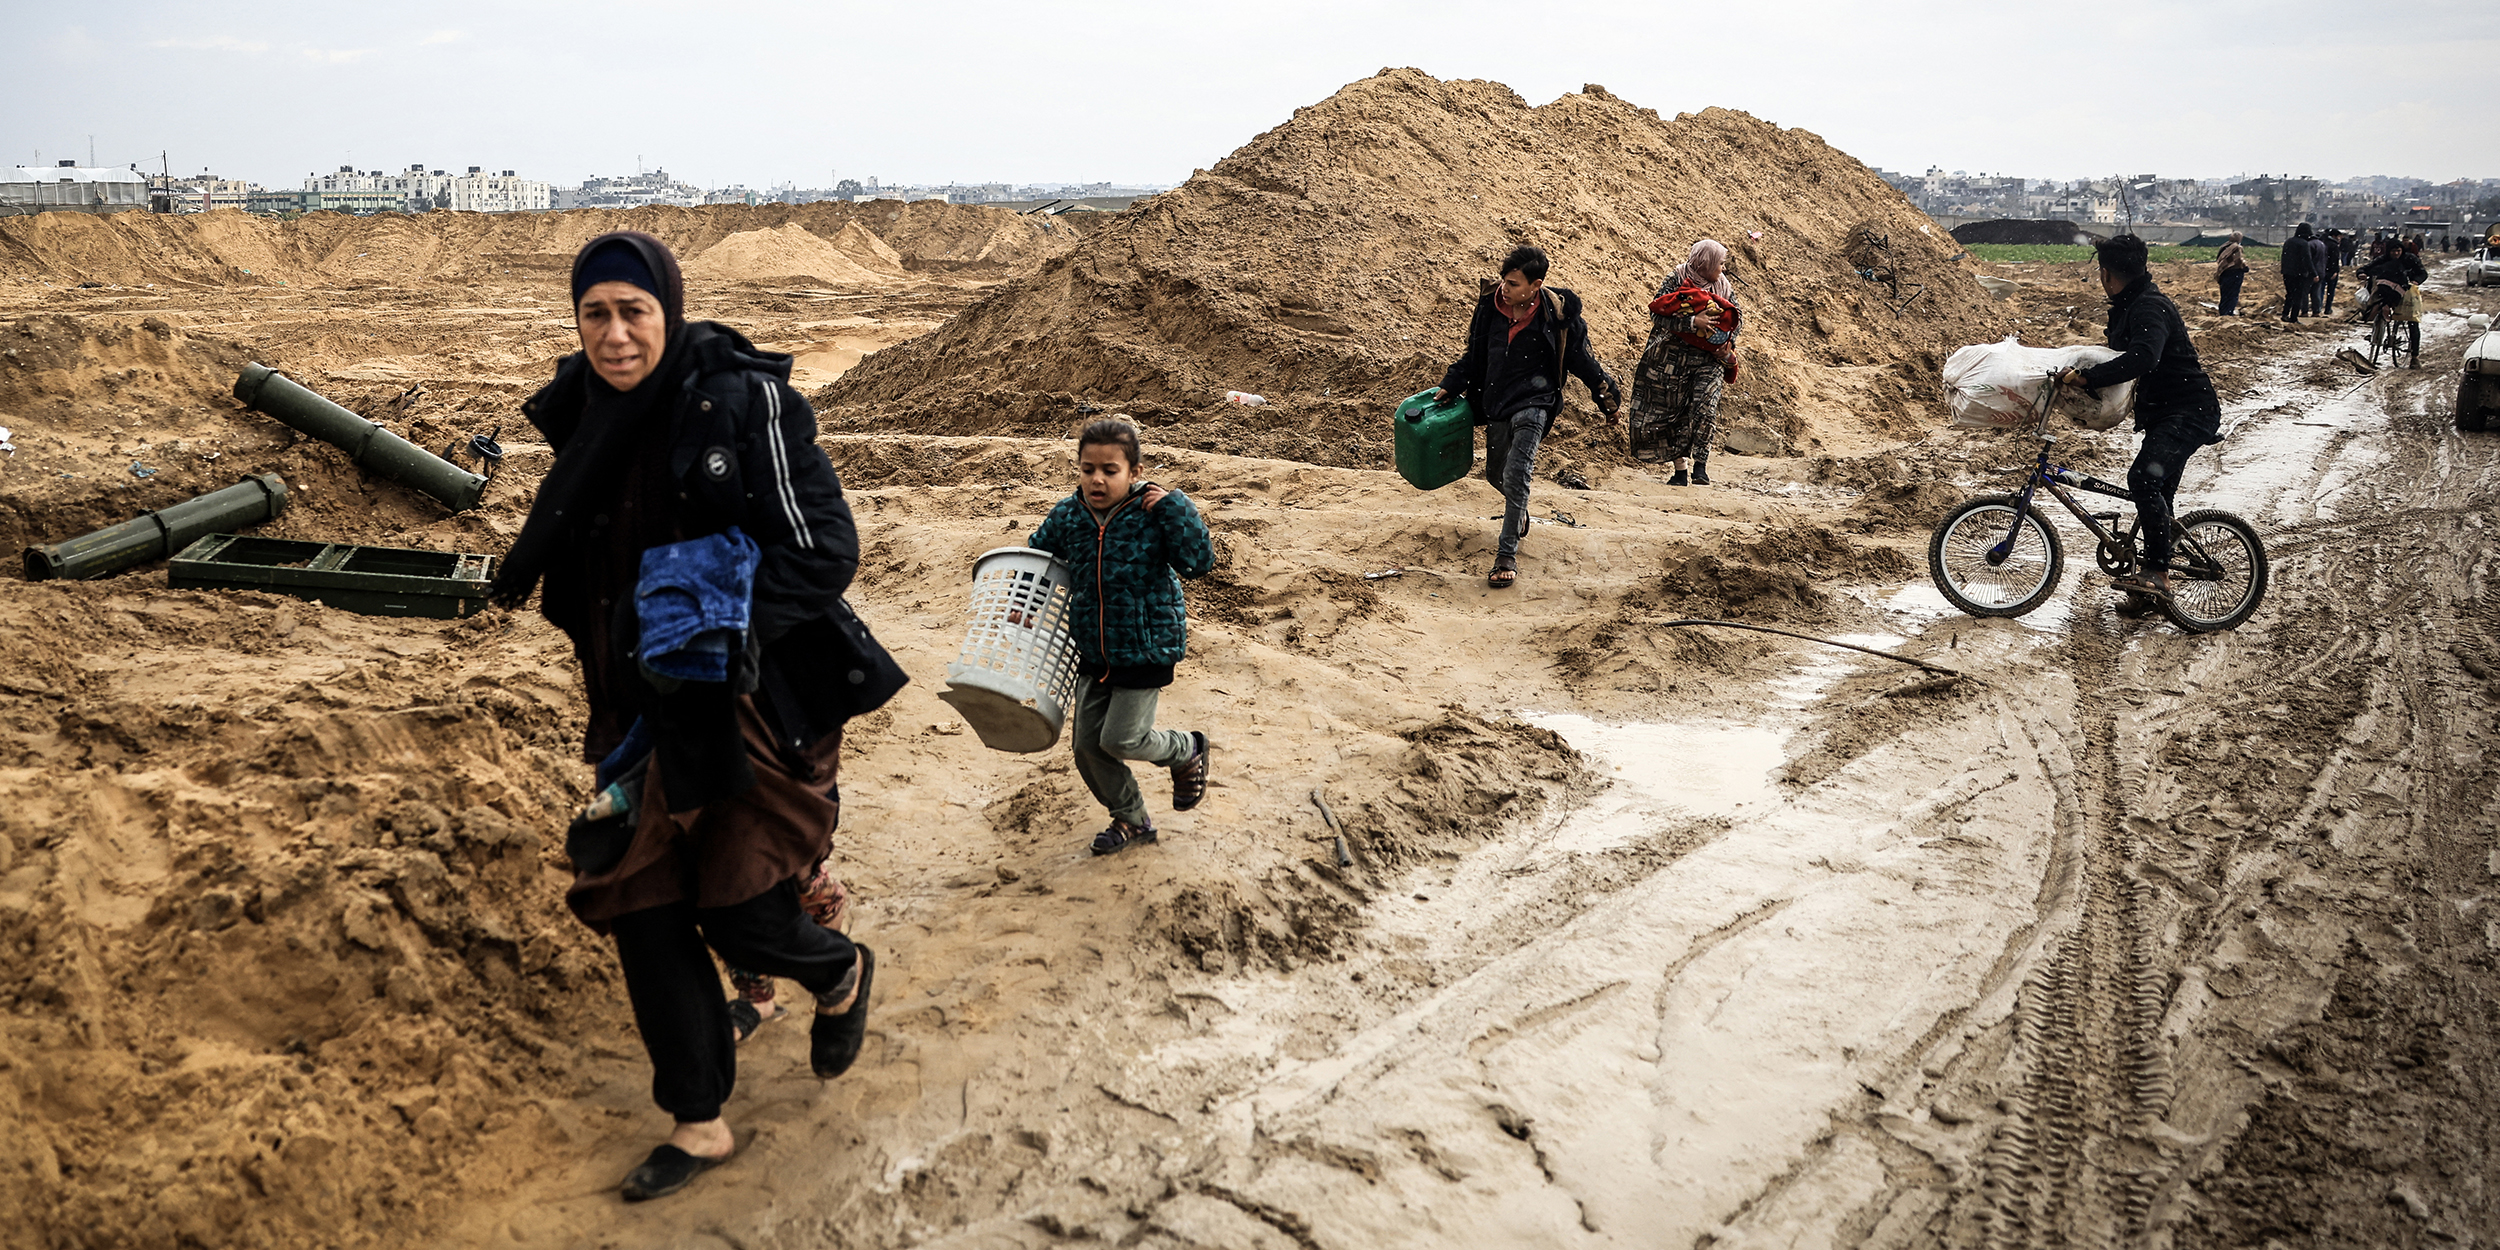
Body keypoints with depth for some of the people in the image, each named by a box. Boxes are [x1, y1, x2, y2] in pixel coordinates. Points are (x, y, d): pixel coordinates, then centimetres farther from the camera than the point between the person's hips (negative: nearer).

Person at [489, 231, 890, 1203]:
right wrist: (529, 560, 4)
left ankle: (841, 975, 37)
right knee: (641, 905, 6)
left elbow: (825, 554, -19)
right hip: (648, 706, 6)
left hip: (758, 700, -6)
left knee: (742, 917, -2)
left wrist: (717, 629, -28)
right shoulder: (586, 411, 2)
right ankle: (699, 1124, 24)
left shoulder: (743, 402, -17)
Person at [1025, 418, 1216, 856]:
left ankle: (1187, 750, 27)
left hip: (1147, 650, -6)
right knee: (1088, 746, 9)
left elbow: (1199, 562, -25)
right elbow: (1037, 553, 14)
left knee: (1121, 740, -5)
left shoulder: (1153, 513, -17)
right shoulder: (1067, 516, -4)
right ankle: (1130, 819, 32)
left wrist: (1172, 507, -30)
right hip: (1094, 652, 6)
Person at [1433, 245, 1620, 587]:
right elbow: (1474, 356, 13)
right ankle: (1518, 516, 51)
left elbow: (1580, 359, 3)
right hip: (1496, 403, 5)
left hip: (1533, 403, -5)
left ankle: (1507, 555, -12)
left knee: (1515, 475, -19)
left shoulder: (1557, 313, -11)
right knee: (1496, 473, 16)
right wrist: (1450, 387, 10)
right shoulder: (1490, 305, -1)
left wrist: (1606, 394, 8)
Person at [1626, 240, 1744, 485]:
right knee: (1674, 413, 4)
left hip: (1709, 361, 1)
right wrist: (1693, 323, -24)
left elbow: (1738, 317, 16)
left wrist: (1728, 345, -2)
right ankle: (1680, 469, 14)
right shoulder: (1675, 283, -6)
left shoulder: (1724, 287, 6)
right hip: (1674, 358, -1)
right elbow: (1658, 317, -17)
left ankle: (1700, 464, -15)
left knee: (1705, 407, -19)